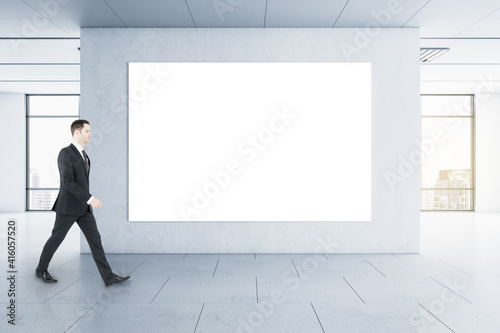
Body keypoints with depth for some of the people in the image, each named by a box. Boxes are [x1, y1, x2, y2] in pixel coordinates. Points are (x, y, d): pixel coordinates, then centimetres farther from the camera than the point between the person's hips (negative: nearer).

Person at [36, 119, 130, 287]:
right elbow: (68, 182, -23)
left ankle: (109, 277, 0)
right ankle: (41, 269, 35)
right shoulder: (65, 153, -15)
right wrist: (90, 198, -27)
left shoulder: (82, 154, 14)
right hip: (68, 206, -7)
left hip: (83, 207, 8)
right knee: (56, 239, 10)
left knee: (95, 239, 1)